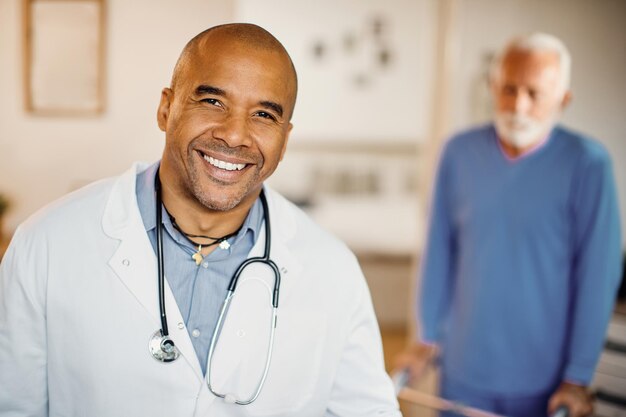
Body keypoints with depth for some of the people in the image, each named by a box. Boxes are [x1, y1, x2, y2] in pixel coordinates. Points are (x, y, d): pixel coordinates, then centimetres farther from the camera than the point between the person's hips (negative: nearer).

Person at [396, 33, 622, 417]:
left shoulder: (587, 163, -13)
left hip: (544, 383, -2)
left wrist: (579, 376, -8)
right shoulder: (460, 152, -4)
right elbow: (440, 252, 2)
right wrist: (429, 337, 6)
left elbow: (598, 275, -10)